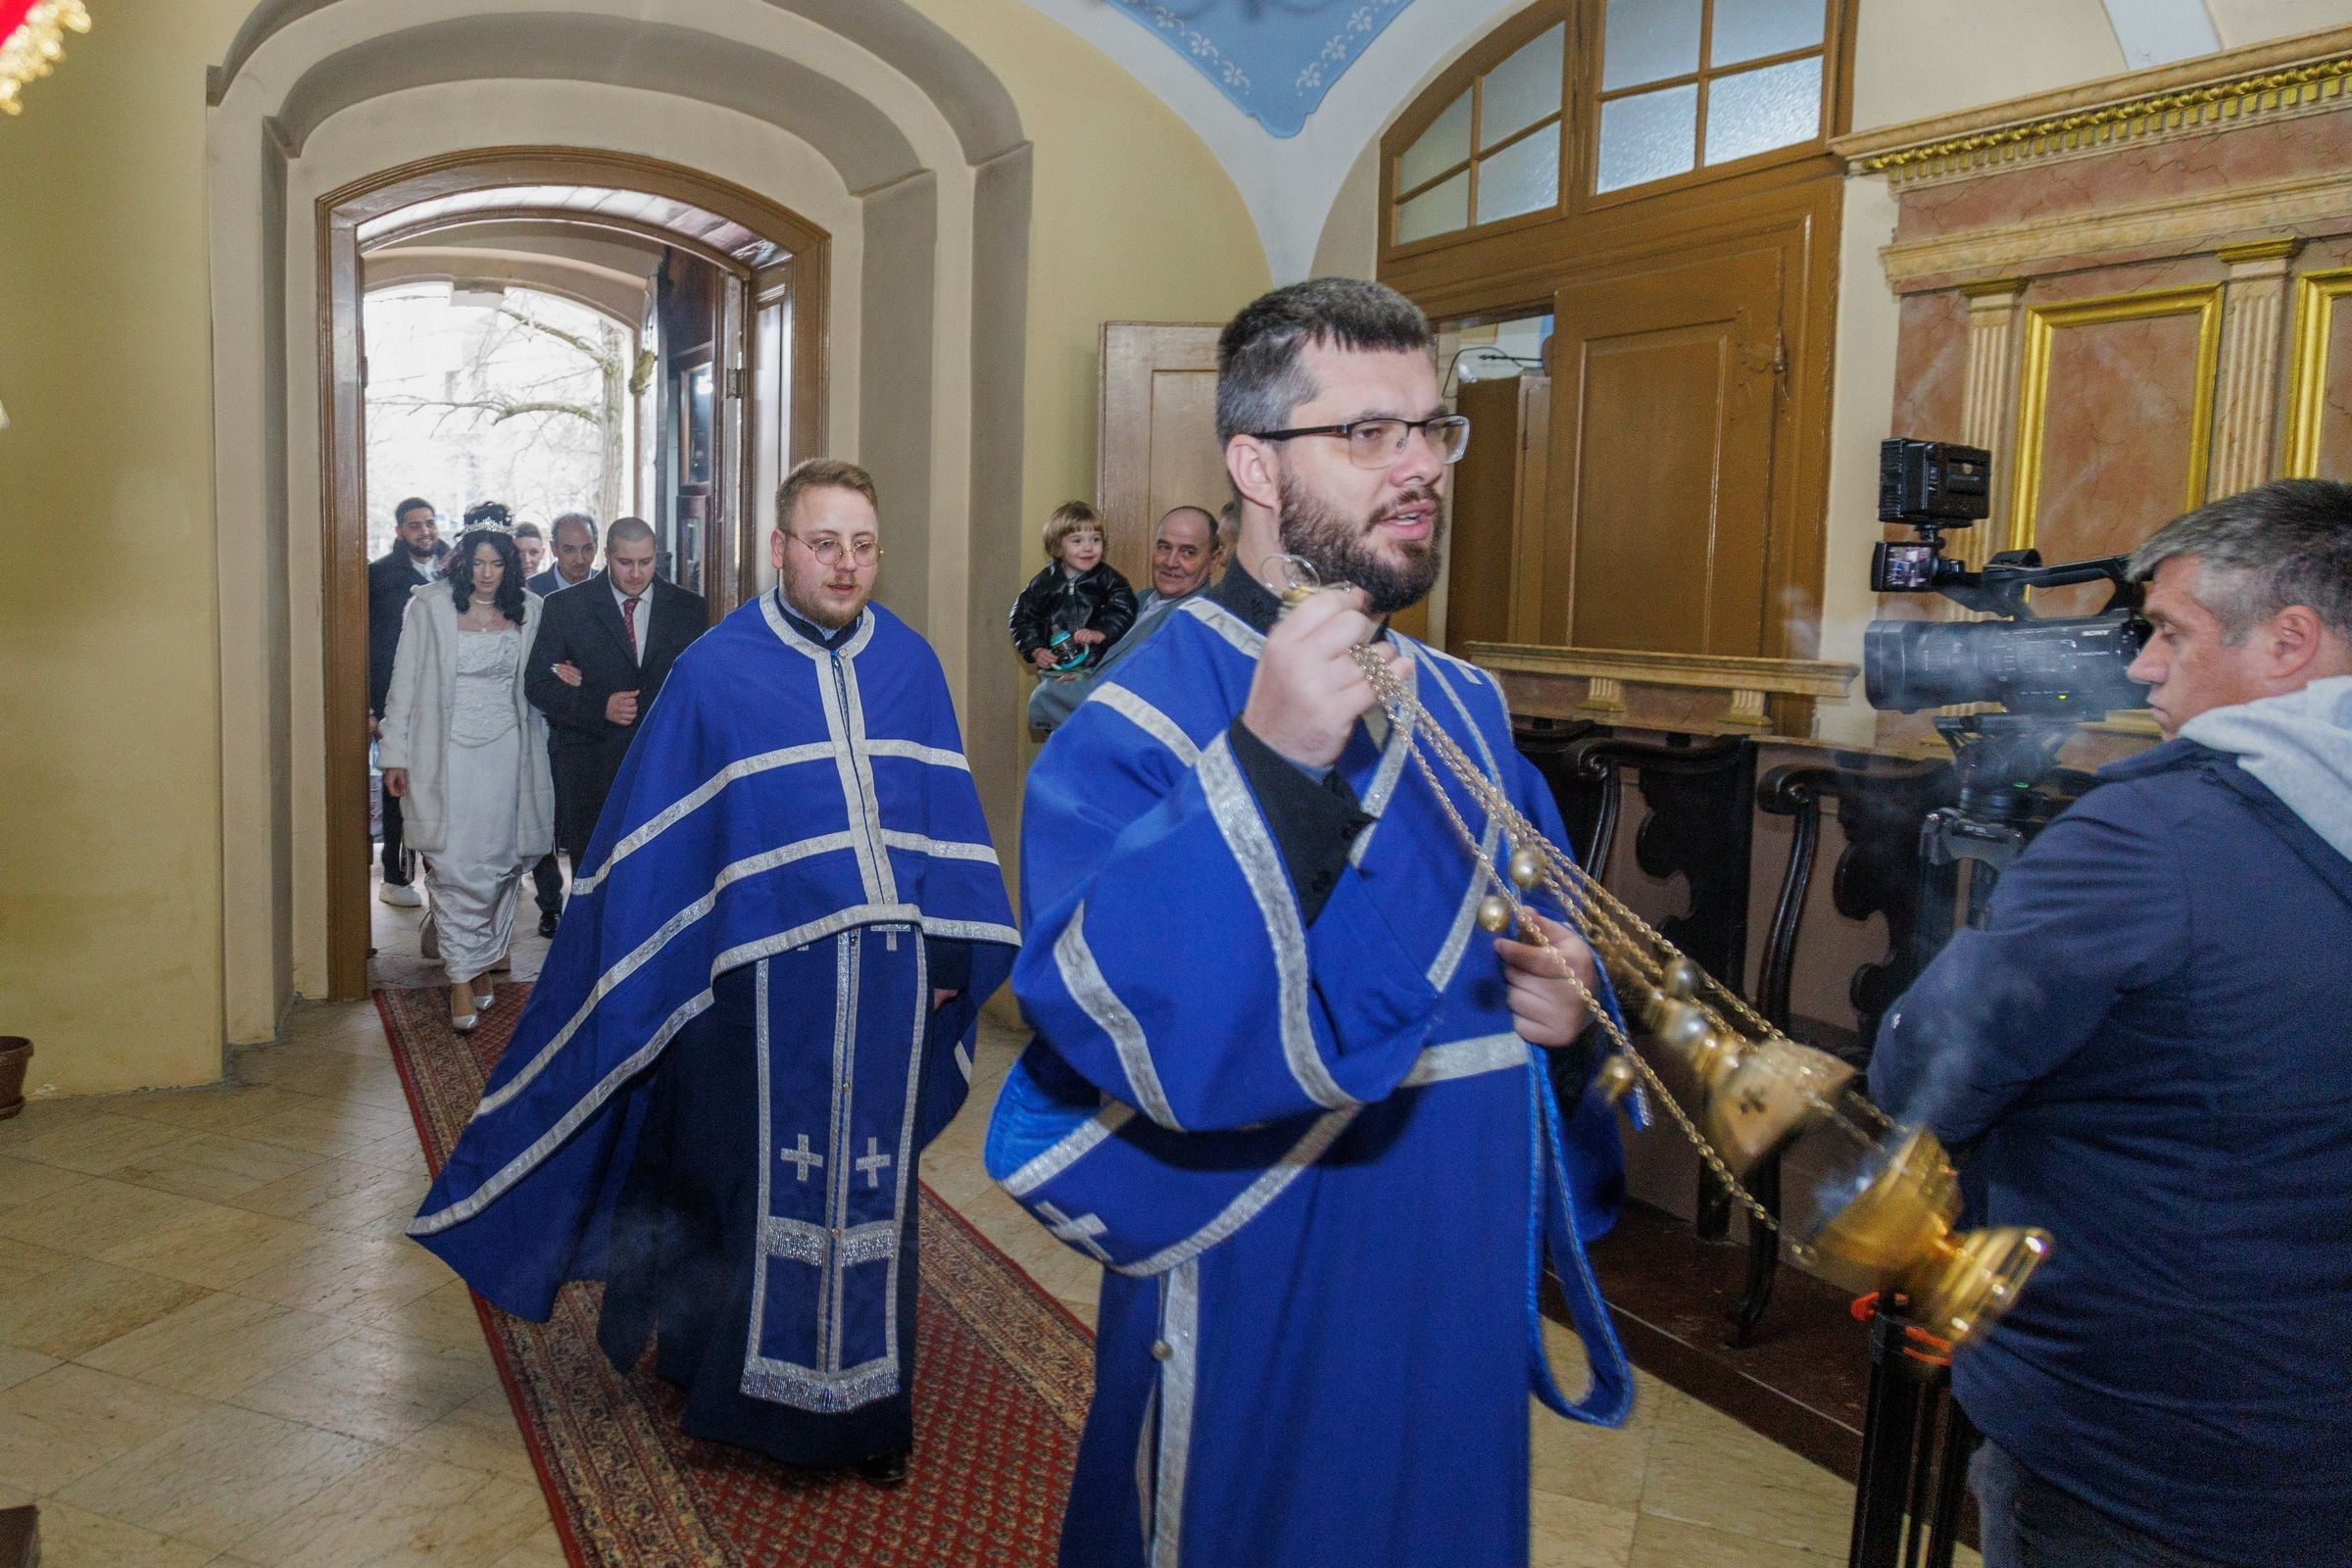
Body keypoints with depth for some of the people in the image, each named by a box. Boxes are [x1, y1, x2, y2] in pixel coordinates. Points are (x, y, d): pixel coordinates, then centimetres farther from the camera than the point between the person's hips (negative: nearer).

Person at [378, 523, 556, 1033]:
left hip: (504, 753, 3)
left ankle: (484, 959, 25)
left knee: (498, 863, 7)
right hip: (448, 752, -2)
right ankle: (461, 979, -2)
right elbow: (405, 681, 1)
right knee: (454, 865, -7)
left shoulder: (528, 613, 6)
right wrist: (395, 755, -1)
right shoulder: (430, 607, 0)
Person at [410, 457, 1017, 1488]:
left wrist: (951, 951, 6)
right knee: (767, 1189, 10)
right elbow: (650, 846, -1)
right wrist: (623, 989, -2)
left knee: (872, 1188, 13)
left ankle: (866, 1399, 29)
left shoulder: (910, 665, 5)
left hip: (891, 977, 3)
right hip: (771, 978, -3)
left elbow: (948, 817, 9)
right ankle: (761, 1393, 31)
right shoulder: (716, 671, -4)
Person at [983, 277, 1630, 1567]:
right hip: (1262, 1330, -6)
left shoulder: (1464, 710, 4)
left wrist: (1566, 1014, -8)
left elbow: (1546, 945, 15)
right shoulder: (1135, 725, -17)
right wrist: (1267, 765, -38)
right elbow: (1106, 1029, -30)